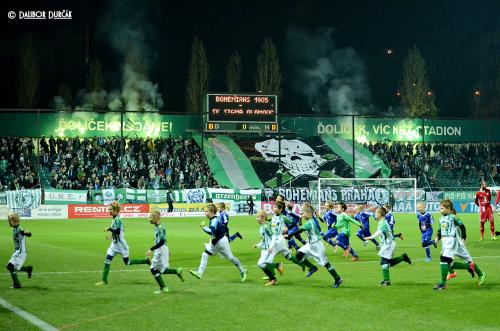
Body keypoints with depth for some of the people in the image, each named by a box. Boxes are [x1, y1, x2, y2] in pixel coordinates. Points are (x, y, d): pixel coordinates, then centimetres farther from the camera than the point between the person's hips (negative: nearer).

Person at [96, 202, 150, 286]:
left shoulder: (117, 219, -19)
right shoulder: (115, 219, 8)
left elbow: (117, 231, -32)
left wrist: (109, 229, -20)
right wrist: (112, 237, 12)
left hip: (121, 245, -9)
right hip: (114, 244, 9)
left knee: (127, 262, 4)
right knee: (107, 260, 0)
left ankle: (146, 260, 19)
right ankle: (104, 280, 1)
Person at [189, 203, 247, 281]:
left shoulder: (215, 220, -22)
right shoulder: (213, 220, 7)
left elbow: (211, 231, -34)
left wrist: (203, 227, -26)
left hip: (221, 241, -9)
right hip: (215, 243, 9)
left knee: (230, 257, 3)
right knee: (205, 255, -3)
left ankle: (242, 271, 19)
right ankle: (200, 273, -8)